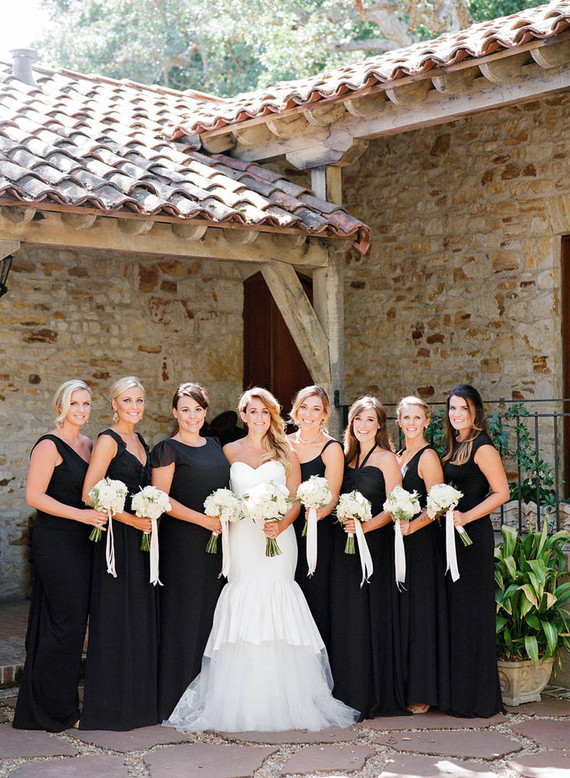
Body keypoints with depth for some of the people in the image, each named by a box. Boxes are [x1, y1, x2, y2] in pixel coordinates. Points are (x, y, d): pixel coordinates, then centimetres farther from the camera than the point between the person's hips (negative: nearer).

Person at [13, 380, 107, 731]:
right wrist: (80, 514, -21)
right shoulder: (49, 445, -10)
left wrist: (102, 511, 7)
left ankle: (61, 703, 20)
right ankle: (54, 708, 7)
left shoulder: (87, 443, 15)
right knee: (66, 620, -5)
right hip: (55, 541, -8)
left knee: (74, 620, 10)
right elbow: (34, 496, -16)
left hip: (81, 543, 8)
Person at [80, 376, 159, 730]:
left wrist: (152, 515, 8)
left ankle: (142, 700, 20)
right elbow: (90, 494, -16)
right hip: (118, 540, -8)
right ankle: (113, 706, 5)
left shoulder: (141, 441, 15)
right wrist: (131, 520, -19)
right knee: (117, 617, -4)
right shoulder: (108, 441, -8)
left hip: (143, 536, 8)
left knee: (144, 617, 11)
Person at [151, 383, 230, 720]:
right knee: (184, 614, -4)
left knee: (212, 612, 8)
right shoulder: (168, 449, -5)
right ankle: (178, 698, 4)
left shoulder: (215, 445, 15)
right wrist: (203, 519, -16)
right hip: (183, 542, -6)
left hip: (217, 540, 6)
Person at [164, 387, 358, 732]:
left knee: (278, 612, -6)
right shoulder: (230, 451, 12)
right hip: (241, 536, 0)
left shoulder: (286, 452, 10)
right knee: (242, 606, -6)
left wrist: (280, 525, -11)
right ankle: (242, 703, -1)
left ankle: (283, 700, 1)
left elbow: (295, 500, 5)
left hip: (278, 537, 0)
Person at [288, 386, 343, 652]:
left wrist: (320, 512, -28)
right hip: (285, 528, 5)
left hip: (317, 532, -4)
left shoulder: (331, 448, -5)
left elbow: (332, 497, -8)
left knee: (315, 594, -2)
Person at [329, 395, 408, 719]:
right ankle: (350, 693, 14)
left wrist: (366, 526, -21)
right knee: (346, 617, 6)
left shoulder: (386, 459, -2)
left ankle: (377, 695, 5)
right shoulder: (346, 457, 15)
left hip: (376, 544, -6)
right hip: (345, 546, 6)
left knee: (373, 615, -3)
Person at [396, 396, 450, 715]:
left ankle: (423, 693, 4)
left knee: (420, 614, -3)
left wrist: (412, 526, -30)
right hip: (399, 541, 8)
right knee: (400, 614, 9)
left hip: (422, 542, -8)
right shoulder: (399, 456, 16)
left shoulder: (428, 456, -8)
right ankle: (403, 686, 16)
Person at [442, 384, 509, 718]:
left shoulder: (482, 448, -10)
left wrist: (465, 517, -20)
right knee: (455, 612, 11)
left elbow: (501, 493, -15)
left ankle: (478, 699, 6)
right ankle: (458, 693, 19)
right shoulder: (455, 447, 15)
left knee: (471, 614, -3)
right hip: (453, 536, 9)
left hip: (474, 536, -8)